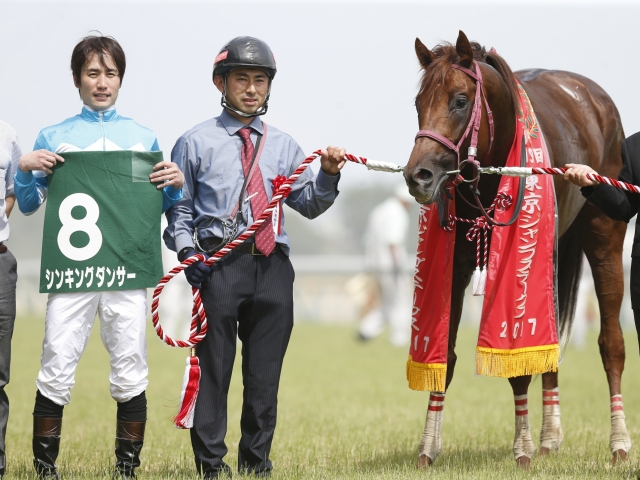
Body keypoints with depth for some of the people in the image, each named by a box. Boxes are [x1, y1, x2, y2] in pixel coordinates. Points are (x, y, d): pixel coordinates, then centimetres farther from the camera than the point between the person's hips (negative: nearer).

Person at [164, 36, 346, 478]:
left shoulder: (282, 146, 15)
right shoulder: (196, 143, 5)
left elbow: (309, 204, 10)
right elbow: (179, 208, 5)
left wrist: (328, 176, -8)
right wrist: (187, 250, -11)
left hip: (272, 266, 3)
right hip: (218, 263, -3)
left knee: (266, 371, 7)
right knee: (214, 367, -2)